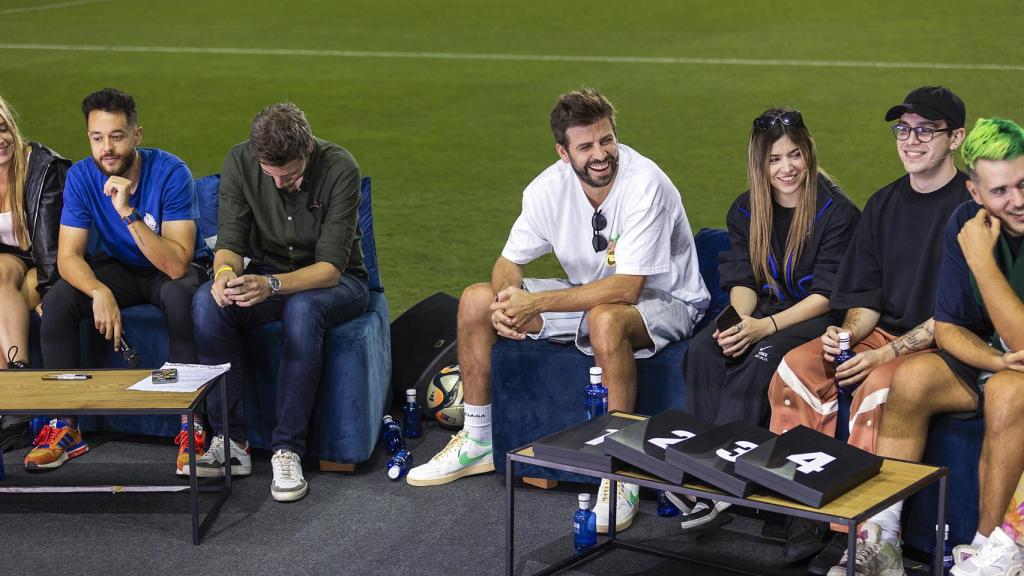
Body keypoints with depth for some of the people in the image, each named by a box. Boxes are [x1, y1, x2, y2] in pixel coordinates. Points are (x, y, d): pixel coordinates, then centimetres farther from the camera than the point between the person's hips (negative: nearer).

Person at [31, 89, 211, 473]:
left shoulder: (170, 173, -26)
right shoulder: (81, 177, -14)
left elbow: (177, 264, -33)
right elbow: (68, 256, -17)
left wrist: (128, 213, -43)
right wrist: (100, 292, -38)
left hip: (174, 268, -4)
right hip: (120, 268, 4)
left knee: (180, 296, -38)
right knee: (56, 301, -21)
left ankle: (191, 426, -29)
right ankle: (63, 426, -11)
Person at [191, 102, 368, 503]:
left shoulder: (339, 168, -24)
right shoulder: (240, 162, -13)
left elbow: (330, 267, -26)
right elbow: (230, 243, -11)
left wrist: (270, 285, -44)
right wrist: (226, 271, -36)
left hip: (334, 281, -3)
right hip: (267, 277, 3)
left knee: (302, 308, -39)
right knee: (207, 302, -28)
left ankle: (288, 450, -31)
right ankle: (230, 440, -22)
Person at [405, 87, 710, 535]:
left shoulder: (645, 186, -29)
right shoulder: (550, 187, -11)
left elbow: (626, 287, -33)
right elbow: (510, 262, 0)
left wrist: (536, 303, -33)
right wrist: (507, 301, -24)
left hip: (662, 302, -7)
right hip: (588, 293, 7)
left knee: (605, 319, -41)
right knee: (475, 301, -4)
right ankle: (479, 442, 10)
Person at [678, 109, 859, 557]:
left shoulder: (836, 212, -10)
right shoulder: (746, 211, 8)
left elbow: (827, 295, -13)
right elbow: (743, 280, 6)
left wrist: (765, 327, -25)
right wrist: (739, 319, -18)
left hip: (818, 319, -5)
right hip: (764, 311, 5)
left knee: (762, 357, -34)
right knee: (704, 349, -25)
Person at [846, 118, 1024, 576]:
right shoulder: (966, 224, -5)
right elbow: (947, 328, -1)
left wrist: (981, 260, -28)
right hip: (986, 355, 5)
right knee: (912, 379, -20)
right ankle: (881, 534, -16)